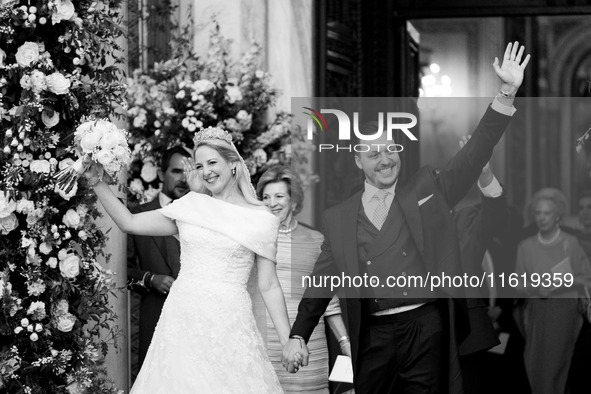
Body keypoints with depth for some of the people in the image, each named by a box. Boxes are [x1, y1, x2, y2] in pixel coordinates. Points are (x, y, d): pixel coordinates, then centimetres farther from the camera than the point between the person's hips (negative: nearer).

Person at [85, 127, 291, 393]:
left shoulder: (261, 219, 3)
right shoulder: (190, 207, 10)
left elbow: (269, 286, 3)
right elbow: (129, 223, 11)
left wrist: (288, 342, -1)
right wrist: (96, 182, 2)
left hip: (228, 327, -3)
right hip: (182, 322, 3)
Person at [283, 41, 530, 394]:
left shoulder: (428, 191, 9)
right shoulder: (339, 219, 12)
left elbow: (475, 154, 3)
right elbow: (322, 283, 14)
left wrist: (508, 92, -7)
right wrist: (298, 336, 5)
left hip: (427, 328, -1)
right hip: (373, 336, 2)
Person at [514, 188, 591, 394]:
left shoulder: (570, 243, -5)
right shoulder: (526, 246, 5)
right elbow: (519, 281, 12)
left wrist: (561, 284, -12)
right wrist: (534, 288, -8)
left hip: (564, 309, -3)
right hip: (536, 310, 3)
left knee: (553, 365, -7)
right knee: (533, 366, 0)